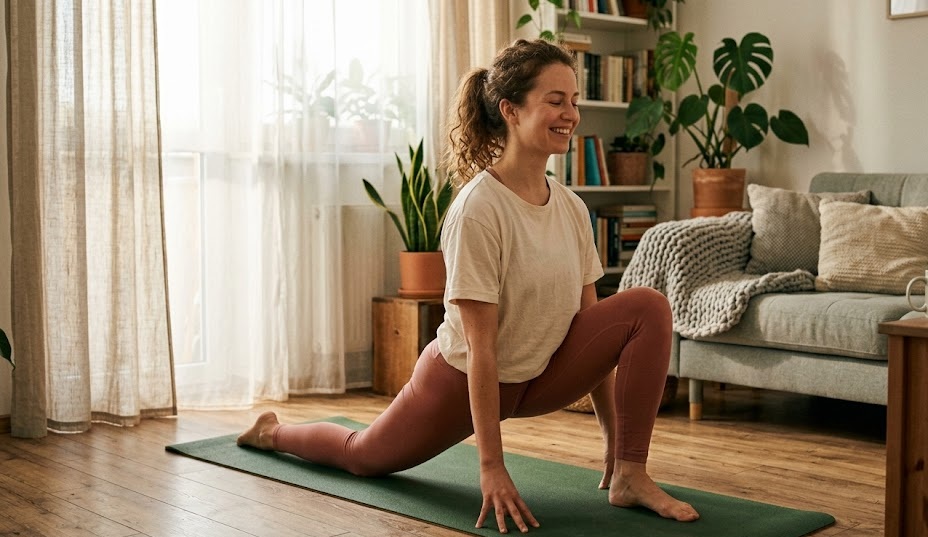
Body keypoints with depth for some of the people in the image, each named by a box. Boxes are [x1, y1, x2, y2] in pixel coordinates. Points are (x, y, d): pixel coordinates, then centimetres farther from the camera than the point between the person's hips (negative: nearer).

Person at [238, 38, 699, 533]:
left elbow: (592, 326, -1)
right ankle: (271, 432, 47)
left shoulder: (572, 208, -6)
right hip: (461, 378, -5)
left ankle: (628, 475, -11)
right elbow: (481, 349, -27)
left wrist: (614, 441, -2)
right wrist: (491, 468, -26)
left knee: (647, 307, -15)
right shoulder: (479, 210, -27)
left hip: (540, 376, 5)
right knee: (365, 456, 16)